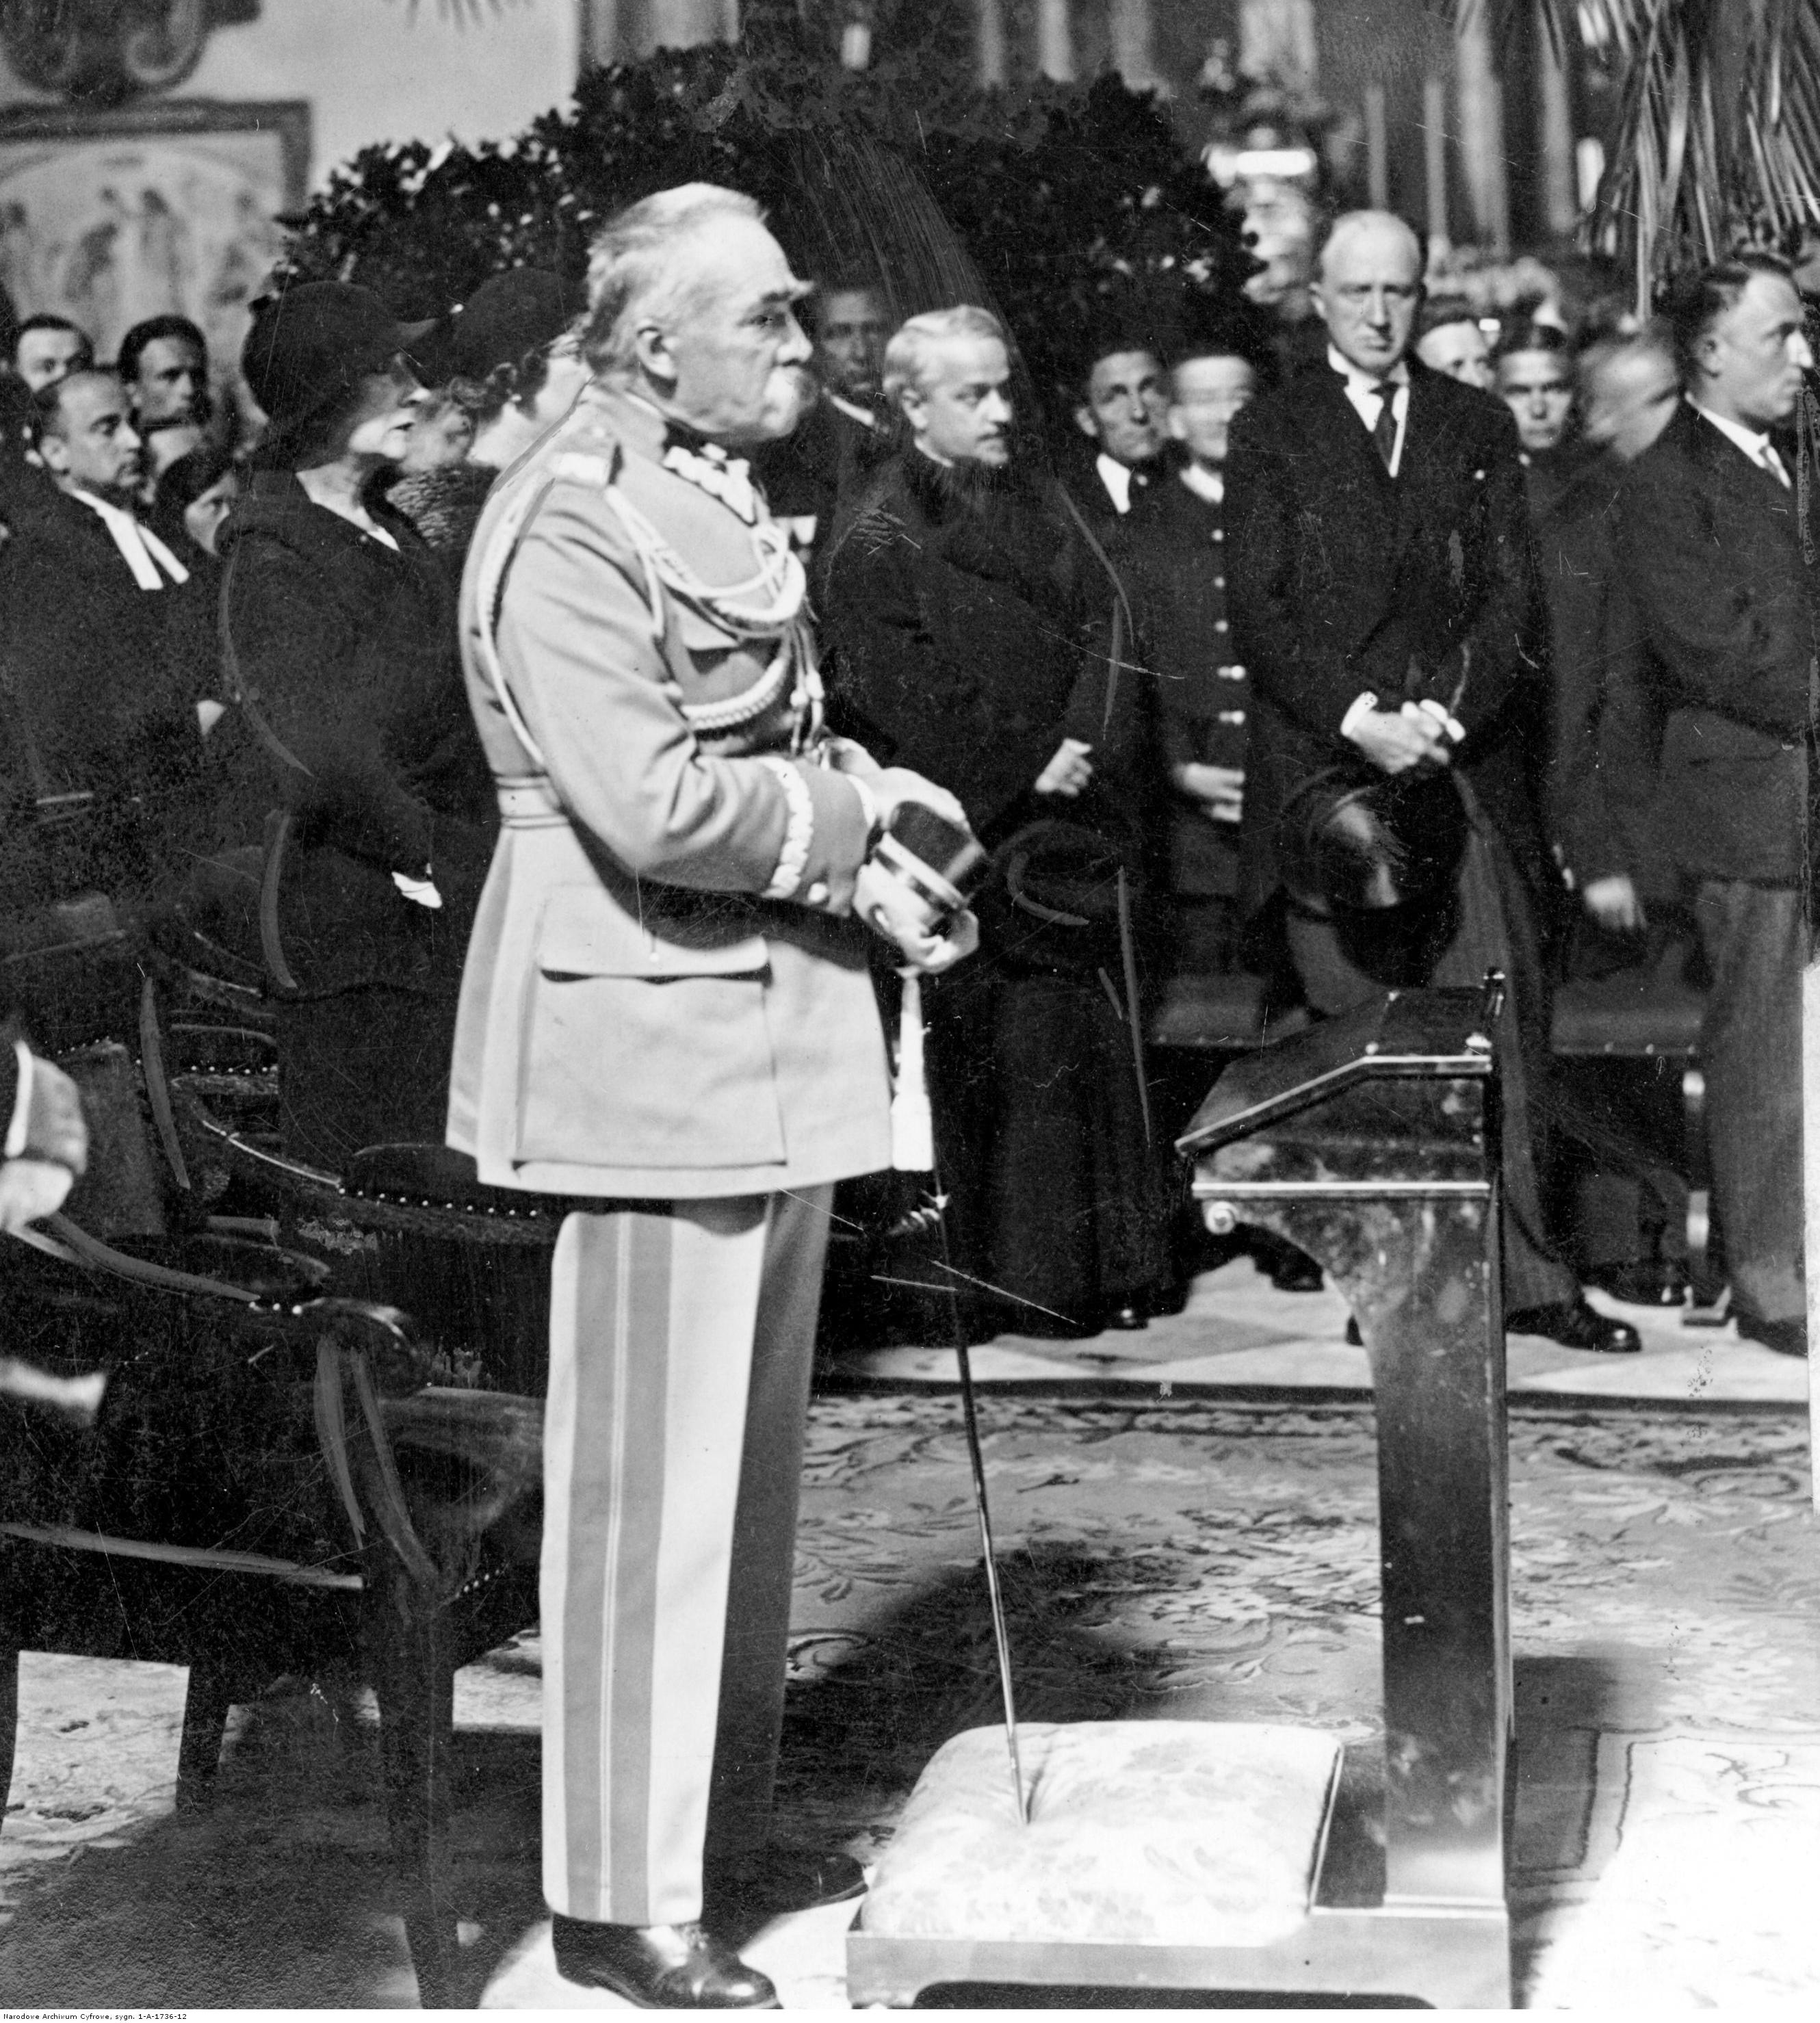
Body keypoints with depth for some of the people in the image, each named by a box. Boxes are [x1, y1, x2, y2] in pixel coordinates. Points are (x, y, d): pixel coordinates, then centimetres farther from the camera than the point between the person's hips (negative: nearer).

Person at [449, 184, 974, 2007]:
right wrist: (852, 811, -11)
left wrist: (859, 807, 4)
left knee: (748, 1463, 17)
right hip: (649, 1034, -10)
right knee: (651, 1482, -2)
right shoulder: (570, 525, -16)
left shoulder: (717, 503, 15)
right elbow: (651, 802, -24)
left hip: (768, 1029, 10)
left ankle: (720, 1835, 30)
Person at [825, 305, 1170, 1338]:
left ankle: (1112, 1265, 13)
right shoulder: (878, 544, -4)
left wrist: (1083, 744, -10)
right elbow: (911, 706, -10)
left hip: (1077, 819, 5)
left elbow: (1103, 624, 6)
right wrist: (1028, 779, -11)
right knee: (998, 1052, -5)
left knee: (1096, 1047, 5)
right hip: (976, 841, -5)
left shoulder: (1036, 504, 14)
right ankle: (1011, 1277, 3)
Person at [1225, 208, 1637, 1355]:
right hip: (1326, 770, -1)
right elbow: (1257, 610, 0)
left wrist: (1446, 711, -10)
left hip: (1466, 763, 2)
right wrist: (1356, 716, -12)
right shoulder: (1271, 436, 9)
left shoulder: (1479, 429, 15)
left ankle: (1526, 1276, -2)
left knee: (1504, 1022, -5)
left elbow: (1515, 598, 7)